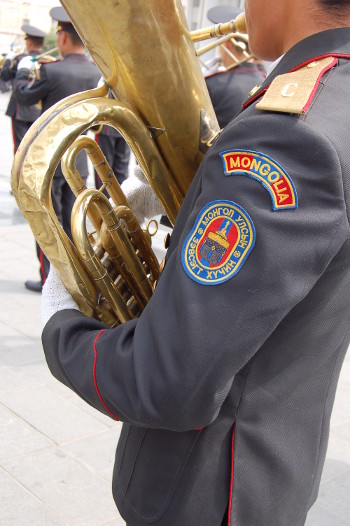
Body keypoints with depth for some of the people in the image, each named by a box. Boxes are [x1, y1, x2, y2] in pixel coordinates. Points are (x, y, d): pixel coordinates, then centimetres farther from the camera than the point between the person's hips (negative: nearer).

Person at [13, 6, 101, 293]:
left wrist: (23, 70, 16)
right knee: (70, 221, 15)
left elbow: (24, 96, -1)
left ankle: (50, 279, 12)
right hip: (79, 161, 6)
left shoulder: (52, 71, -19)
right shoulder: (96, 73, -2)